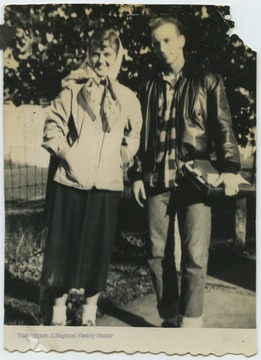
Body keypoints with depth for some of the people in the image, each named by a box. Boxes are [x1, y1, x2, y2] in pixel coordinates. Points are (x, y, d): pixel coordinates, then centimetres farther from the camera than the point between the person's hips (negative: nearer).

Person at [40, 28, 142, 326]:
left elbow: (134, 137, 13)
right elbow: (52, 126, 3)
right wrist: (65, 152, -8)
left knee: (98, 246, 7)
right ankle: (59, 305, 21)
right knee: (62, 243, 5)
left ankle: (90, 308, 23)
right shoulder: (73, 90, 3)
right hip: (70, 180, 0)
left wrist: (121, 161, 2)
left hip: (106, 184, 1)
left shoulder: (127, 98, 7)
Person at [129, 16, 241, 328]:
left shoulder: (207, 81, 6)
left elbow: (223, 128, 2)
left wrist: (229, 167, -11)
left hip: (195, 179, -3)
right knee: (159, 254, 6)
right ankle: (170, 319, 19)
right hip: (157, 181, 3)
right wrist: (137, 174, 9)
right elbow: (140, 134, 16)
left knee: (195, 255, -6)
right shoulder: (148, 86, 15)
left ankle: (189, 323, 5)